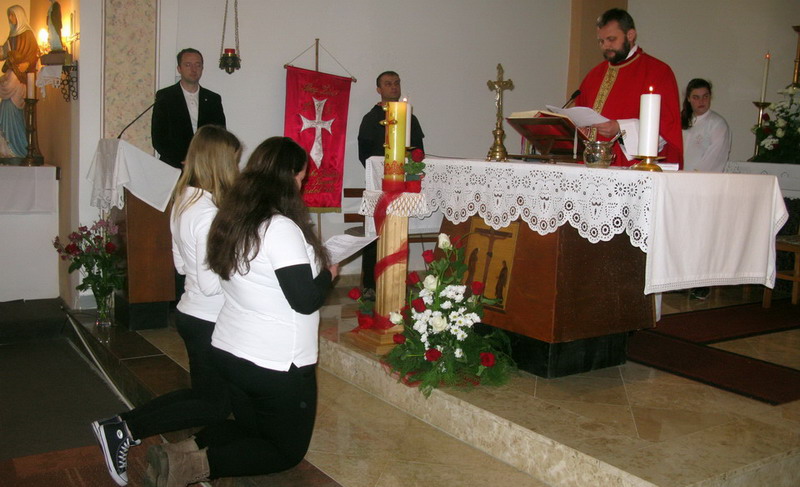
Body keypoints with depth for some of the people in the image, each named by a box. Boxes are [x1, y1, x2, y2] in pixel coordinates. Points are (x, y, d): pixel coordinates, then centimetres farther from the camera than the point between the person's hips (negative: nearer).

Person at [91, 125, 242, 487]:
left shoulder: (182, 201, 4)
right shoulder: (209, 214, -24)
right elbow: (210, 284, -25)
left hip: (189, 314, 9)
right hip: (208, 321, -9)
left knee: (203, 393, 23)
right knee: (216, 406, 9)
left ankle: (120, 425, 15)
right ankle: (125, 430, 2)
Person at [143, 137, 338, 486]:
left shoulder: (232, 218, 2)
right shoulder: (281, 228, -22)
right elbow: (305, 301, -21)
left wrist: (315, 265, 16)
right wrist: (328, 273, -2)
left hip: (228, 352, 8)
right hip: (277, 364, -7)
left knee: (249, 428, 28)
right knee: (288, 450, 13)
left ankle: (185, 450, 3)